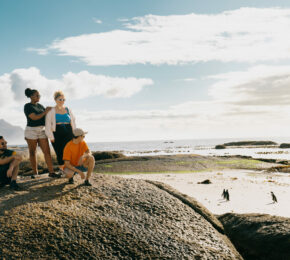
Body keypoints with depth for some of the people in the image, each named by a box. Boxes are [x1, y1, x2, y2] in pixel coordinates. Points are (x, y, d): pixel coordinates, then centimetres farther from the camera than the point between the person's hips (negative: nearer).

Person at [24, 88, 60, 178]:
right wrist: (45, 112, -12)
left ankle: (51, 172, -5)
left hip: (42, 130, 5)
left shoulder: (40, 106, 14)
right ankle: (35, 173, 14)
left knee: (47, 151, -4)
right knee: (32, 152, 5)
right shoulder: (27, 106, -6)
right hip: (31, 130, -5)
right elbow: (34, 117, -17)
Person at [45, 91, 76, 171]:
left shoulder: (68, 110, 12)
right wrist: (51, 137, -6)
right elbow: (48, 125, 0)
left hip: (68, 134, 2)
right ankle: (62, 170, 10)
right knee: (60, 153, -3)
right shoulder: (51, 111, 3)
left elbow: (73, 123, 15)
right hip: (57, 135, -2)